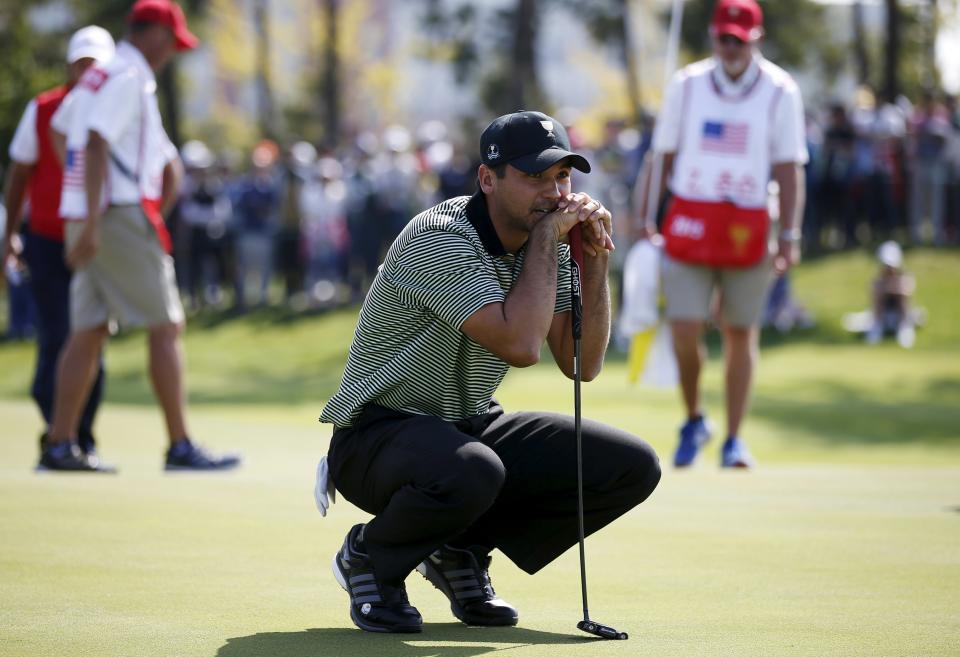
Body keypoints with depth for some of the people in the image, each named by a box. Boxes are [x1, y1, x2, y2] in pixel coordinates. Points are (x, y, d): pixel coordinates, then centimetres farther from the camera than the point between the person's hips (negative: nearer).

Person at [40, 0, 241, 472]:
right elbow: (96, 146, -22)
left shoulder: (95, 79, 19)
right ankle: (180, 447, -6)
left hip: (89, 223, 9)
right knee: (166, 328, -5)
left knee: (87, 334, 8)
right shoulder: (129, 79, -11)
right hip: (121, 216, -9)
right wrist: (91, 225, -27)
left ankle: (59, 447, 4)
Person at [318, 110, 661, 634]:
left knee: (633, 467, -7)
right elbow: (519, 346, -33)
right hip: (380, 431, -8)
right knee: (468, 473, -42)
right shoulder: (438, 239, -23)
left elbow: (582, 365, -1)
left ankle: (463, 549, 8)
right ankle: (369, 555, -7)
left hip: (476, 427, 8)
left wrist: (593, 259, -11)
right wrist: (546, 237, -25)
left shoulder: (546, 242, 2)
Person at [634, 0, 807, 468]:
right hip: (690, 224, 1)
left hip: (748, 228, 0)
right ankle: (693, 420, 17)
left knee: (740, 333, 3)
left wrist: (789, 235, -8)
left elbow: (789, 169, 0)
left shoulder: (780, 92, 1)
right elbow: (661, 157, 8)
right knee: (684, 331, -6)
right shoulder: (686, 86, 4)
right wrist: (644, 220, 2)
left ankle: (733, 439, 12)